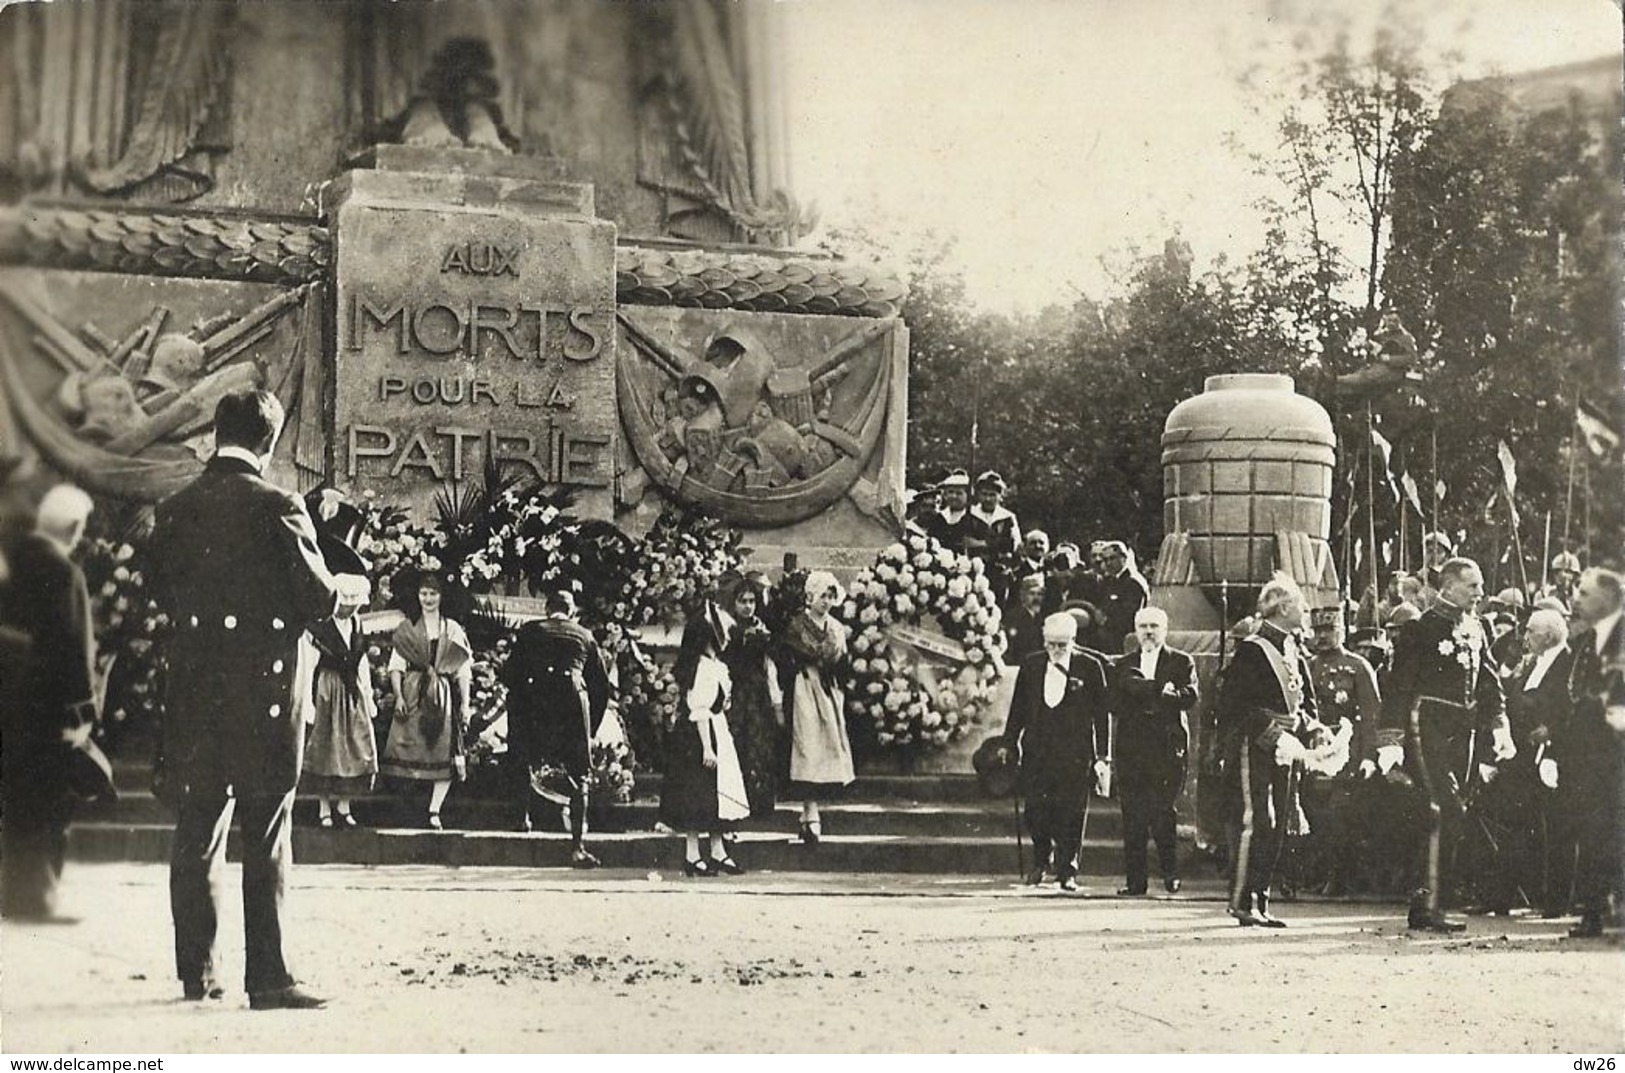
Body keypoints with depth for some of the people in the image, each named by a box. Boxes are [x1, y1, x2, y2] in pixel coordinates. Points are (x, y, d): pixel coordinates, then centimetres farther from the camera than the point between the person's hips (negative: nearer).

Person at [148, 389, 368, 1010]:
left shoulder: (174, 510, 5)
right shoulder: (276, 508, -11)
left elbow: (161, 593, 15)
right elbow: (318, 596, -10)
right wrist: (351, 589, 11)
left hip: (194, 694, 5)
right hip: (262, 691, -5)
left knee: (197, 834, 11)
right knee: (267, 836, -2)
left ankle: (196, 971, 14)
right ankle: (267, 977, -4)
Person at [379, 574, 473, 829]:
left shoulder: (453, 629, 10)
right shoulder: (407, 628, 9)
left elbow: (463, 670, 7)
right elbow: (396, 665, 4)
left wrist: (465, 704, 0)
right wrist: (399, 696, -9)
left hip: (444, 696, 1)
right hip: (413, 695, 0)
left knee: (445, 755, -8)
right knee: (410, 751, -6)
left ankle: (434, 811, -8)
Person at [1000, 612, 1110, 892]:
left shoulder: (1090, 667, 0)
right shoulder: (1031, 665, 8)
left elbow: (1101, 711, 2)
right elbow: (1018, 708, 13)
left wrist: (1102, 753, -1)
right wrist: (1009, 743, 8)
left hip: (1075, 752, -2)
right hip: (1036, 749, 2)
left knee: (1070, 813, -3)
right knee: (1033, 809, 0)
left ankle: (1067, 871, 8)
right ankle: (1041, 859, 25)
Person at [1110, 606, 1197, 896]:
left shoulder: (1182, 662, 10)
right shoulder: (1122, 666, 16)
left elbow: (1190, 697, -5)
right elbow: (1115, 704, 1)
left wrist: (1145, 692, -12)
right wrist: (1160, 692, -8)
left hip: (1168, 745, -2)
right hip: (1130, 747, 2)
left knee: (1162, 812, -8)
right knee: (1132, 815, -1)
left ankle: (1171, 874, 3)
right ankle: (1135, 879, 1)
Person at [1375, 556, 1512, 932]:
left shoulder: (1476, 629, 16)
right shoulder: (1421, 629, -6)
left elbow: (1489, 684, 20)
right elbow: (1398, 686, -9)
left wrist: (1499, 727, 7)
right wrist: (1392, 741, -14)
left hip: (1461, 732, 7)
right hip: (1427, 728, -7)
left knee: (1442, 817, 9)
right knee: (1448, 810, -17)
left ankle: (1423, 905, 15)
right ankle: (1430, 905, -16)